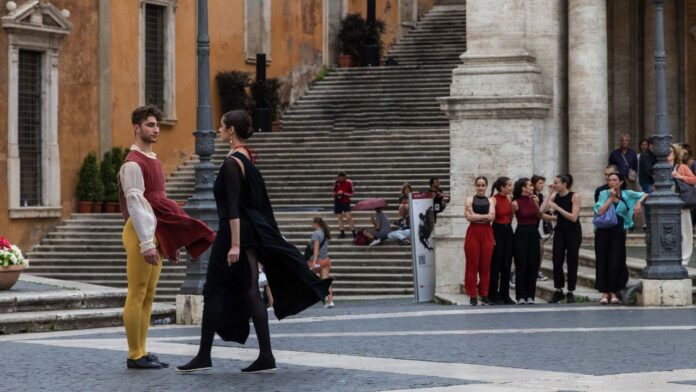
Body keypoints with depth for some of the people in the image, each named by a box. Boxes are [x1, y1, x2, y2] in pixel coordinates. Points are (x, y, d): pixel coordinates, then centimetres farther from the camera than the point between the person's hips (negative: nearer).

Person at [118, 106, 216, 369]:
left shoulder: (154, 162, 19)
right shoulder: (133, 164, -11)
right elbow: (135, 204, -18)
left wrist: (171, 241, 19)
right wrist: (146, 243, -23)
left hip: (157, 233, 9)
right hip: (141, 232, -9)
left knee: (148, 296, 10)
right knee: (137, 295, -5)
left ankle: (141, 352, 14)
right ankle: (135, 355, -3)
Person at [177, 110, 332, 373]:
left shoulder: (232, 163, -14)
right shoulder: (248, 159, 13)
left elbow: (233, 207, -20)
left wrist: (235, 244, -24)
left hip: (234, 232, -9)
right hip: (254, 233, 9)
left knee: (214, 291, -1)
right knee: (250, 292, 6)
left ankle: (204, 356, 3)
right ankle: (265, 357, 1)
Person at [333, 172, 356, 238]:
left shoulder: (349, 182, -7)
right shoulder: (336, 182, 3)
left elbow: (351, 193, -3)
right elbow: (334, 192, 15)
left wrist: (343, 193, -18)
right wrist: (336, 194, -8)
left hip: (346, 202, -4)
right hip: (338, 202, 4)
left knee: (349, 217, -12)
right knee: (340, 218, 4)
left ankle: (354, 233, -7)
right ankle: (342, 233, 12)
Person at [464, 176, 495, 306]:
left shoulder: (490, 200, 10)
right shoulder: (470, 199, 5)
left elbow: (492, 216, -5)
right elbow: (469, 216, -8)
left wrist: (476, 216, -9)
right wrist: (485, 216, -8)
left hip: (487, 233, 2)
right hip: (473, 233, -2)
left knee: (486, 265, 2)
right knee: (472, 265, -2)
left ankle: (484, 295, 8)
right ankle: (472, 296, 1)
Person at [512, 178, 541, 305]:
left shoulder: (533, 200, 5)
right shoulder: (516, 203, -8)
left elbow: (539, 216, 12)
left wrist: (537, 204, -1)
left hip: (533, 233, 5)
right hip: (521, 233, -5)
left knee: (533, 265, 4)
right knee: (521, 265, -2)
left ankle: (530, 295, 9)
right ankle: (521, 296, 3)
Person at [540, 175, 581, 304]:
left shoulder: (574, 196, -11)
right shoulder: (555, 197, 1)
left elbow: (573, 217, -19)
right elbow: (541, 211, -11)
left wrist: (557, 207, -22)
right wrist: (551, 195, -9)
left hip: (573, 232, -4)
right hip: (560, 231, 4)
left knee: (572, 262, 1)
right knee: (557, 261, -3)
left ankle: (570, 292, 9)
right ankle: (558, 291, 9)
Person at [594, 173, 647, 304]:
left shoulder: (627, 194, 5)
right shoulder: (604, 194, 2)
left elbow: (645, 195, 8)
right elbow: (600, 211, -11)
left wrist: (639, 202, -11)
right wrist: (611, 198, -9)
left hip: (618, 231, 0)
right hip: (603, 231, 0)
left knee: (615, 263, -3)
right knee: (602, 262, -1)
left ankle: (613, 292, 6)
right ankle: (604, 292, 3)